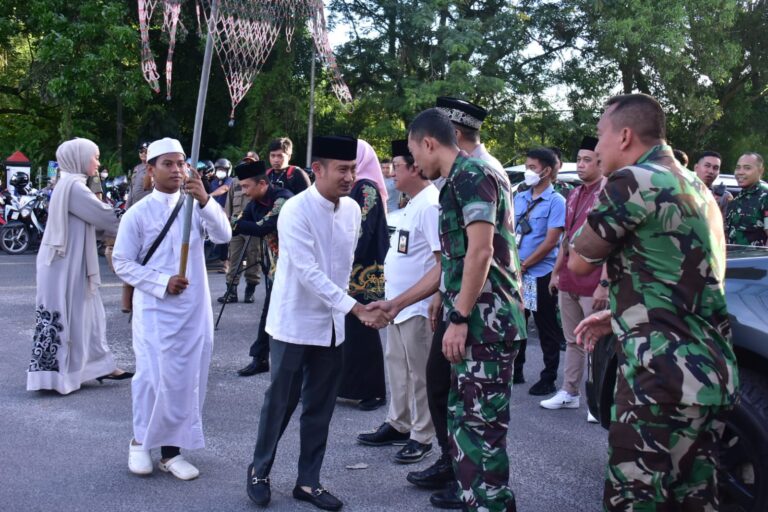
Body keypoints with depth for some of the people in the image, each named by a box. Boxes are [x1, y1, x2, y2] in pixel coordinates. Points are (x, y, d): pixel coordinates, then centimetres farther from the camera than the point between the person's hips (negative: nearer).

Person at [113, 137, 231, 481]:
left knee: (188, 379, 6)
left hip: (194, 308, 3)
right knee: (155, 377, -4)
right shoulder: (138, 213, -4)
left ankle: (171, 449, 18)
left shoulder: (196, 206, 4)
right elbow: (122, 262, -3)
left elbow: (223, 236, -12)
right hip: (155, 310, -3)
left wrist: (205, 200, -28)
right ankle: (141, 442, 20)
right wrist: (161, 282, -14)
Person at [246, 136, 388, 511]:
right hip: (295, 324, -6)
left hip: (332, 325, 6)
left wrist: (342, 307, 15)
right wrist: (356, 308, -29)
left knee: (320, 407, 11)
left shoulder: (352, 210, 1)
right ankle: (259, 472, 26)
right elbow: (307, 272, -25)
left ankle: (308, 481, 23)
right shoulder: (295, 211, -19)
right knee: (281, 403, 5)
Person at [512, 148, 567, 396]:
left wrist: (523, 265, -12)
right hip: (516, 273, 6)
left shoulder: (556, 201, -9)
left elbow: (551, 241, -14)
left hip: (541, 275, -6)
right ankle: (515, 372, 28)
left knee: (547, 330, 4)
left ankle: (548, 379, 13)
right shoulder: (519, 198, 10)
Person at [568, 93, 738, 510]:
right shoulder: (696, 188, 18)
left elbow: (579, 262, -2)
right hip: (712, 374, 9)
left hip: (663, 378, -9)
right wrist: (619, 316, 25)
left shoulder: (633, 181, -10)